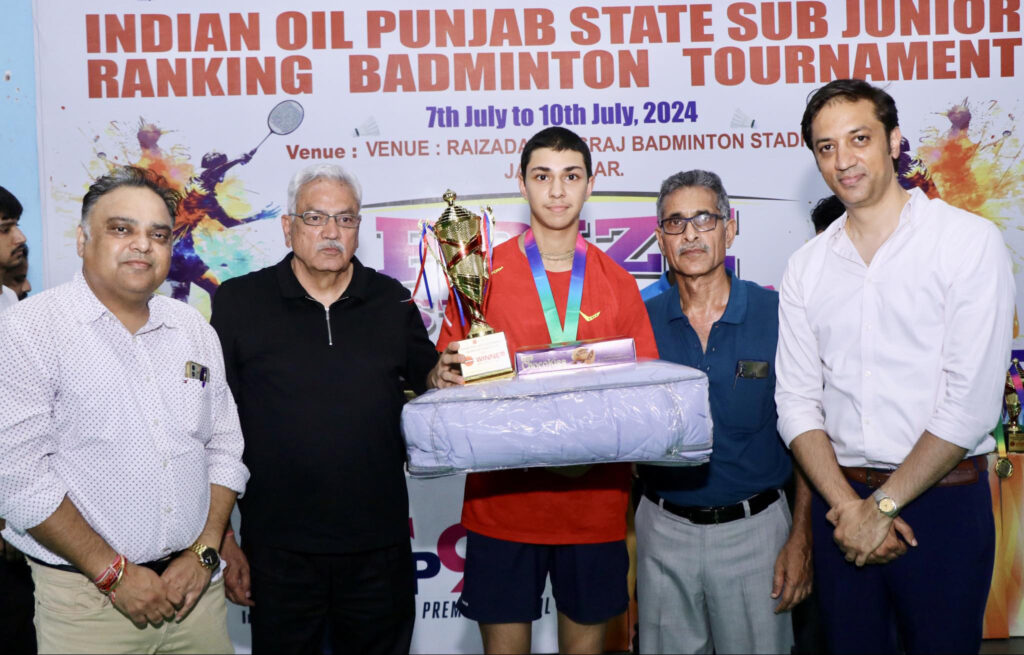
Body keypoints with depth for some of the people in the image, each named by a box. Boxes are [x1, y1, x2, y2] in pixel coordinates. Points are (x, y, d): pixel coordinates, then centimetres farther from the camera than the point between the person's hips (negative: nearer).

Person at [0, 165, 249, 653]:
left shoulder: (194, 330, 8)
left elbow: (224, 447, 9)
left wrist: (204, 554, -3)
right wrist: (114, 574, -14)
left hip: (194, 582, 5)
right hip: (88, 596, -4)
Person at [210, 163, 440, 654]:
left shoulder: (392, 301, 5)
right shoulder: (238, 302, -2)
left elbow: (426, 385, 16)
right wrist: (222, 541, -2)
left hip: (379, 545, 2)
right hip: (279, 552, -2)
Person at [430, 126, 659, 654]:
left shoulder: (618, 284, 5)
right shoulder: (483, 275, 0)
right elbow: (447, 376, 4)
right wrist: (444, 377, -19)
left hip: (595, 503, 2)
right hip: (501, 503, -1)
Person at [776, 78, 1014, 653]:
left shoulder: (971, 241, -7)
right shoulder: (807, 266, 6)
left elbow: (970, 402, -13)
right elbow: (797, 400, 1)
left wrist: (883, 504, -13)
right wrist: (847, 505, -11)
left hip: (941, 498, -3)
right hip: (842, 500, 4)